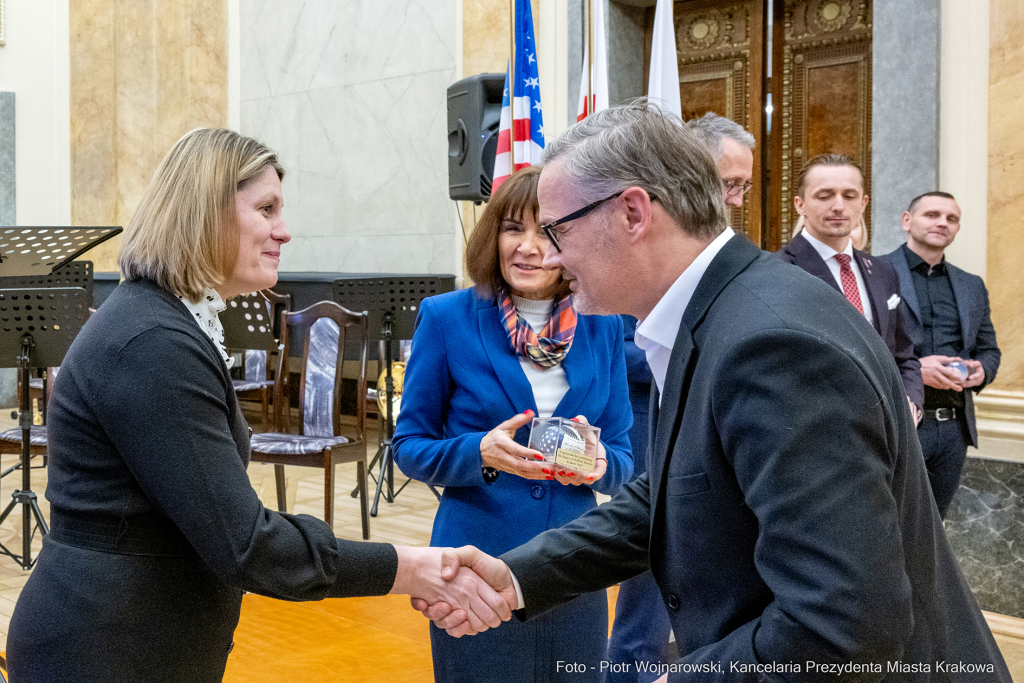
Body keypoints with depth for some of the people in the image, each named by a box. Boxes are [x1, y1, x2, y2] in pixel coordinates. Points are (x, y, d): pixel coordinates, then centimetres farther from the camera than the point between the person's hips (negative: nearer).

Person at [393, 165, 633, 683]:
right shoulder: (447, 319, -5)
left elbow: (622, 456, 7)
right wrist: (481, 453, -21)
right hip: (476, 573, -3)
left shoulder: (602, 328, 2)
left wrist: (598, 463, -17)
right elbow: (409, 446, -2)